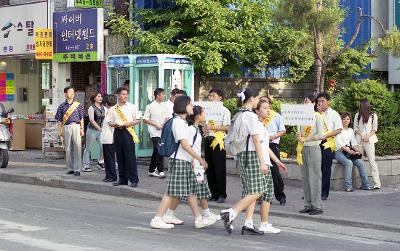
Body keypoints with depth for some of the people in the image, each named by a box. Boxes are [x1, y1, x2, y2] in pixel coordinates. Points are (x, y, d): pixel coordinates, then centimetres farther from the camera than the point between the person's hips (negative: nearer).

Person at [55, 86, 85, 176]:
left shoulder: (78, 105, 9)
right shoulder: (62, 106, 9)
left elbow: (81, 118, 11)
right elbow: (59, 120, 11)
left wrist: (82, 129, 3)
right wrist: (60, 131, 6)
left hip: (76, 126, -1)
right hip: (66, 127, 1)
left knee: (77, 147, -8)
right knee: (68, 148, 4)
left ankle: (77, 169, -8)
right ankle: (70, 168, 13)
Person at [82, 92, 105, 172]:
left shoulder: (103, 108, 11)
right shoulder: (91, 108, -6)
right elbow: (92, 120, -14)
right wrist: (99, 128, -20)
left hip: (100, 130, 5)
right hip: (92, 130, -5)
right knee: (88, 148, 2)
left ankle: (100, 163, 12)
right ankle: (85, 166, 10)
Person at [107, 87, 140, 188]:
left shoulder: (131, 107, 4)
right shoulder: (113, 109, 11)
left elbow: (138, 120, 5)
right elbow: (109, 122, 13)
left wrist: (130, 123, -13)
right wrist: (115, 125, -8)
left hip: (128, 131, -3)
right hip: (118, 132, 3)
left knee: (130, 156, -8)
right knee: (120, 157, 7)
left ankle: (134, 180, -4)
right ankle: (122, 179, 15)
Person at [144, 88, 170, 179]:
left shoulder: (164, 105, 10)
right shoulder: (150, 107, -4)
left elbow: (168, 117, 13)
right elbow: (145, 120, -2)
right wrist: (156, 124, -12)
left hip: (163, 131, 5)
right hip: (155, 132, -5)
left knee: (156, 151, 13)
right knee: (159, 151, -15)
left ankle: (151, 170, 23)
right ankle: (160, 171, -11)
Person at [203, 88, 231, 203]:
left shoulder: (224, 111, -4)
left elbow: (226, 127, -13)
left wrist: (212, 127, -17)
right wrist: (204, 129, 2)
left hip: (218, 141, -6)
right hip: (208, 140, 6)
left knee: (220, 169, -4)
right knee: (209, 168, 7)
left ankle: (222, 194, 3)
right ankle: (214, 193, 15)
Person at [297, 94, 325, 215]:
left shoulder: (317, 116, -4)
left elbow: (321, 135, -11)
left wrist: (306, 139, -13)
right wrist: (299, 136, -5)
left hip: (313, 148, -6)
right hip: (303, 149, 6)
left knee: (314, 177, -6)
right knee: (305, 178, 6)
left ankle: (317, 206, -3)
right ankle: (308, 205, 12)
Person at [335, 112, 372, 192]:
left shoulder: (351, 130, 20)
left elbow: (354, 143, 12)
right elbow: (339, 143, -12)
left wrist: (357, 150, -10)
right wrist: (349, 150, -26)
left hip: (350, 151, 6)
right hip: (339, 151, -6)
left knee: (361, 163, -18)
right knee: (349, 163, -33)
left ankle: (366, 185, -11)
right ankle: (347, 186, -30)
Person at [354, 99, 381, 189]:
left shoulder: (373, 115, 6)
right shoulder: (357, 115, 11)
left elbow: (374, 129, 4)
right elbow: (356, 128, 9)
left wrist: (367, 136, -10)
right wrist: (362, 136, -6)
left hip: (369, 140, -3)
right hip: (359, 140, 3)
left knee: (372, 161, -9)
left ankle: (377, 183, -12)